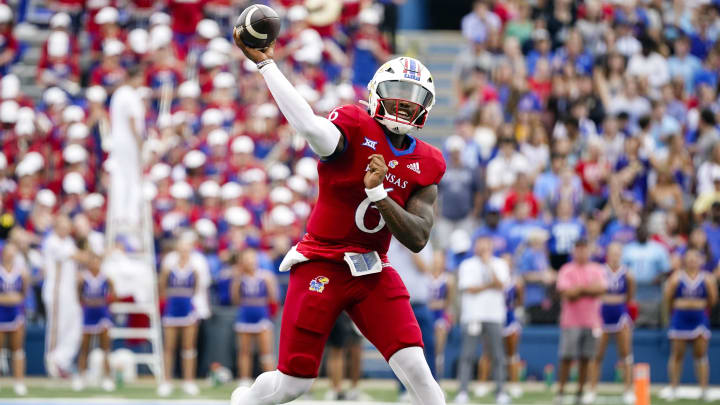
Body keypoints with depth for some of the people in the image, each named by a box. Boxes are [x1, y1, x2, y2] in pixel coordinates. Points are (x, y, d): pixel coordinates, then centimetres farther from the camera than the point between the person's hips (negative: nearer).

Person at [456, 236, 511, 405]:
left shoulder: (500, 264, 12)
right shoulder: (467, 265, 7)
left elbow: (500, 285, -5)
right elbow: (469, 289, -4)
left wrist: (489, 264, -9)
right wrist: (489, 286, -6)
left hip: (494, 316, 2)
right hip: (472, 315, -1)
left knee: (497, 356, 0)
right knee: (467, 354, -7)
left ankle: (500, 391, 5)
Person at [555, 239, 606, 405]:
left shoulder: (597, 270, 10)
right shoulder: (566, 271, 1)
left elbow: (601, 289, -5)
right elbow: (567, 293, -12)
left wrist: (579, 289, -9)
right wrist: (589, 289, -4)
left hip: (592, 321, 3)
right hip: (571, 322, -3)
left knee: (585, 359, 4)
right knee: (566, 358, -5)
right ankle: (560, 391, 0)